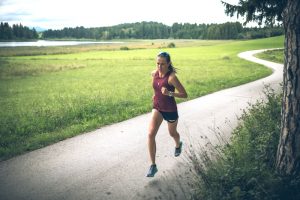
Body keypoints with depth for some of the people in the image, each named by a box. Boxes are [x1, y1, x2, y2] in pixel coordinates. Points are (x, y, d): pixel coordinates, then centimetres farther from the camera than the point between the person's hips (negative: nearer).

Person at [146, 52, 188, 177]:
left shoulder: (171, 77, -24)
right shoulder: (154, 73, -6)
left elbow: (184, 94, -23)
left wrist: (169, 93, -36)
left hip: (170, 110, -4)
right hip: (157, 108, 4)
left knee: (172, 133, 21)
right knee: (151, 134, -15)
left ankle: (178, 144, 60)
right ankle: (153, 165, -6)